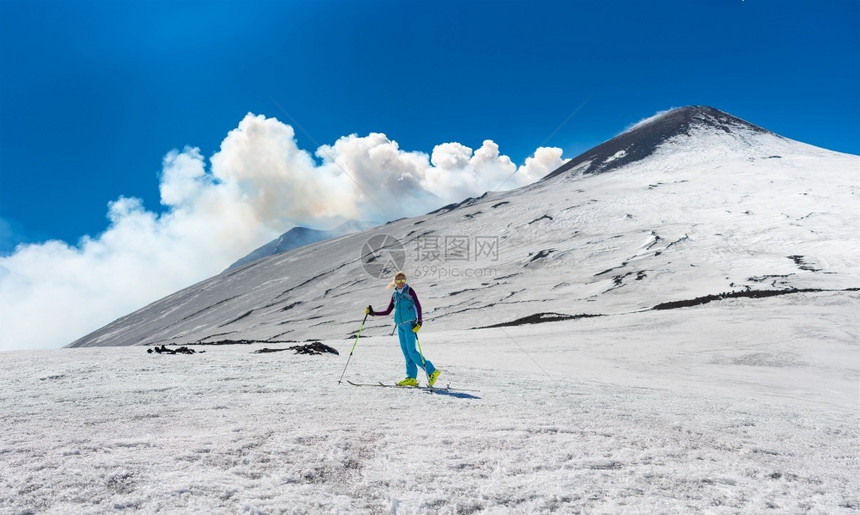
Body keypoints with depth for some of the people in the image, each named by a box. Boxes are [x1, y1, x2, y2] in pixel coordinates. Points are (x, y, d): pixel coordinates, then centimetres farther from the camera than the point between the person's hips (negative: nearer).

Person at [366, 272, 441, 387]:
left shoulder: (409, 291, 2)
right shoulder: (394, 295, 17)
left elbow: (418, 306, -5)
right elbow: (387, 312, 21)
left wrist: (419, 322, -16)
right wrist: (373, 313, 12)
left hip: (410, 323, -6)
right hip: (400, 325, 6)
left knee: (411, 351, -12)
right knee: (406, 352, 3)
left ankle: (432, 371, -5)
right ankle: (411, 378, 6)